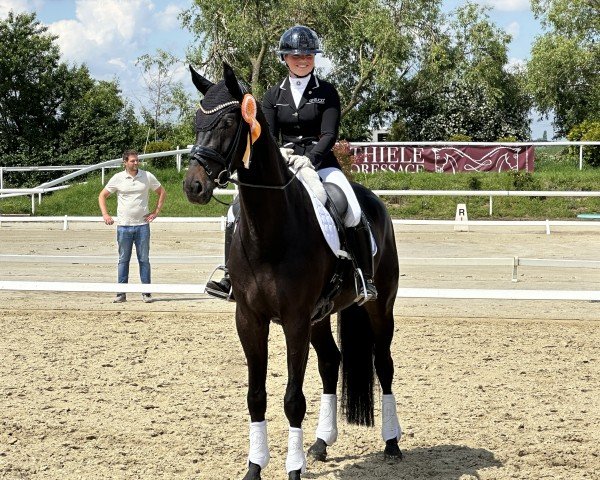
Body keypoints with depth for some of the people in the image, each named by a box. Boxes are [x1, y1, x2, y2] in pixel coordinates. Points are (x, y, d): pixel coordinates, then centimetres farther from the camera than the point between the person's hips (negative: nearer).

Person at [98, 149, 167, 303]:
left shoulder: (147, 177, 2)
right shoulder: (118, 178, 1)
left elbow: (162, 192, 14)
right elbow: (102, 195, 9)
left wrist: (156, 211, 5)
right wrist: (105, 214, -2)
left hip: (142, 225, 0)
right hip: (124, 226, 0)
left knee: (144, 259, 3)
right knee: (123, 260, 4)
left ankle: (146, 292, 8)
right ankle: (121, 293, 8)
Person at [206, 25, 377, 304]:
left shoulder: (326, 92, 2)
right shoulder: (273, 96, 10)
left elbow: (329, 135, -8)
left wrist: (309, 158, -26)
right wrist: (277, 151, -20)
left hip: (320, 162, -3)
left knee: (353, 213, -27)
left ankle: (366, 280, -17)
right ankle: (231, 277, -10)